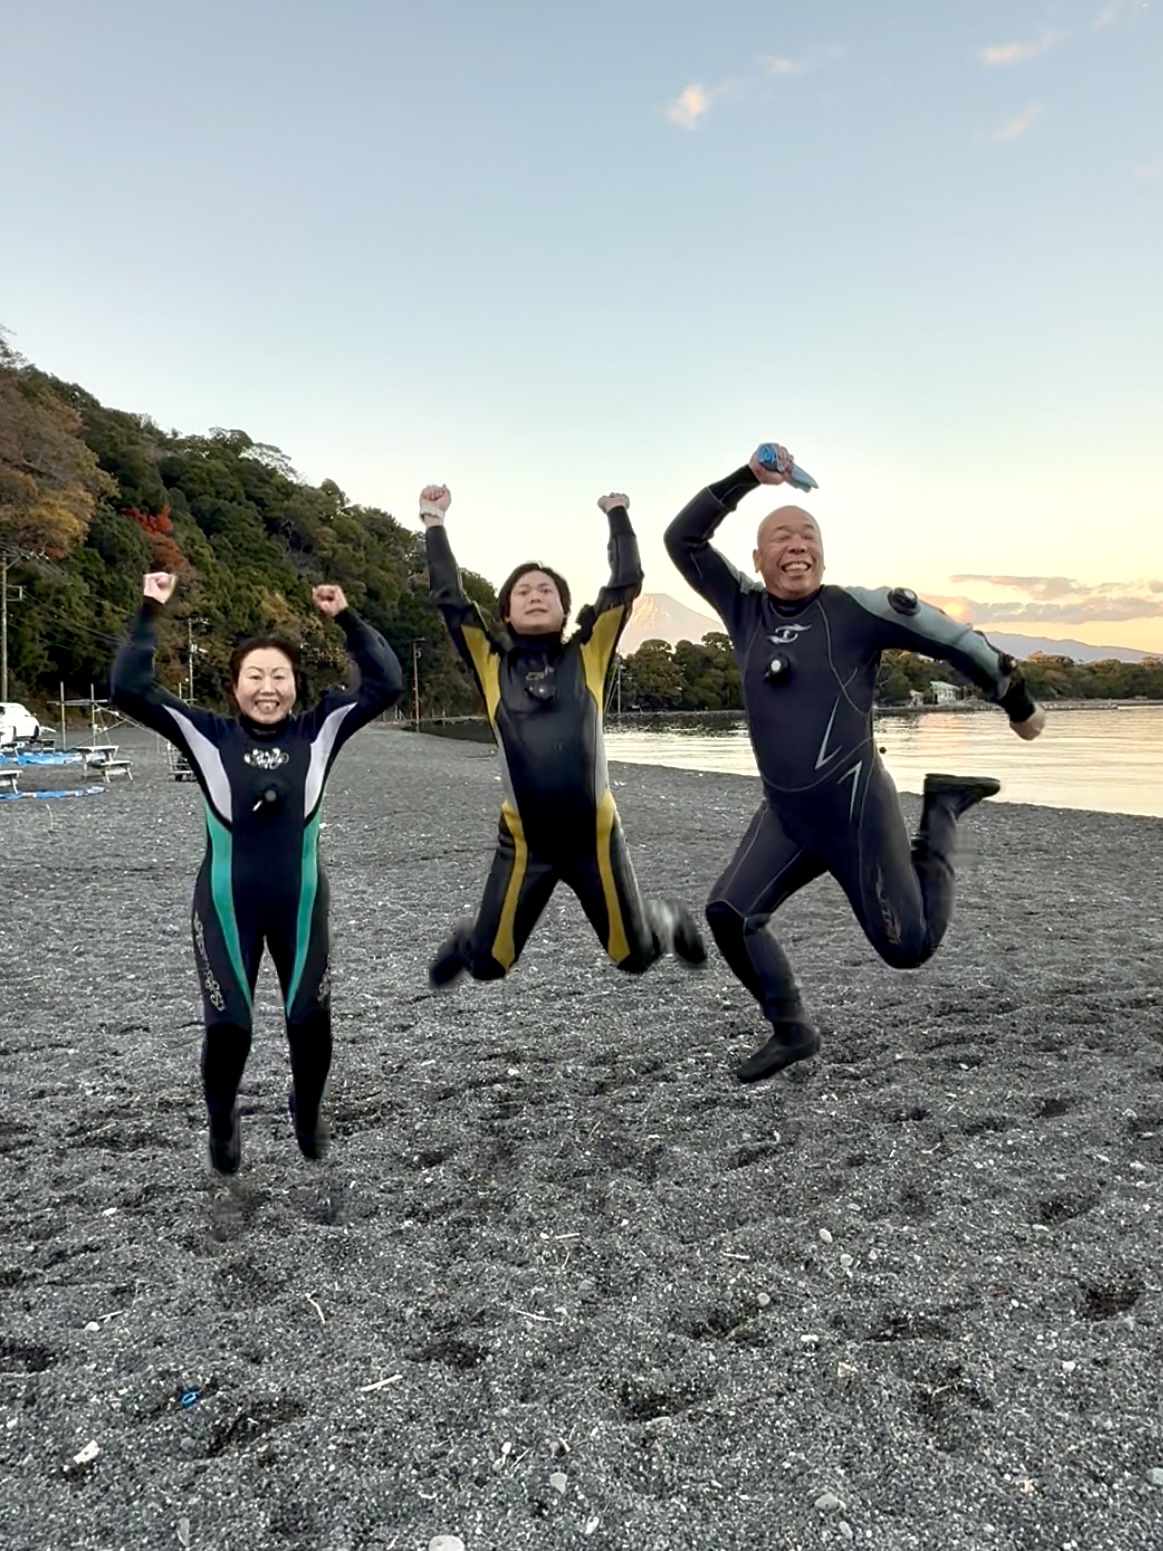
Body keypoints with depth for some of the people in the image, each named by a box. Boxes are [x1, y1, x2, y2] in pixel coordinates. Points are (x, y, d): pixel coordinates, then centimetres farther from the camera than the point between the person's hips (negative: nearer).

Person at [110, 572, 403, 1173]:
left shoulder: (318, 731, -4)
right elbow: (128, 689, -11)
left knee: (311, 1021, 8)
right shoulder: (207, 735, -6)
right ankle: (222, 1122, 37)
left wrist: (346, 618, -11)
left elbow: (386, 683, -8)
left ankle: (308, 1112, 41)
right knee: (227, 1027, 4)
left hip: (300, 903, 1)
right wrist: (149, 613, -12)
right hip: (226, 907, -1)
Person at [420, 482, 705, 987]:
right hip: (525, 841, 0)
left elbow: (626, 585, 1)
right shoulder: (492, 664, 3)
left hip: (595, 834, 0)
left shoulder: (587, 656, 3)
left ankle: (667, 920, 48)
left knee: (635, 956, 12)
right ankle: (468, 940, 45)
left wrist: (618, 514, 9)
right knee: (489, 964, 7)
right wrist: (434, 523, 2)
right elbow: (448, 598, 0)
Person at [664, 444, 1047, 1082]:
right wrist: (747, 478, -4)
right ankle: (792, 1031, 12)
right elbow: (682, 540, 5)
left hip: (853, 806, -4)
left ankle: (941, 812, 22)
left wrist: (1019, 704, 10)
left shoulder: (856, 609, -8)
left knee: (908, 948, -1)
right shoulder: (744, 608, 6)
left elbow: (954, 639, 0)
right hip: (782, 814, 4)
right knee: (728, 913, -9)